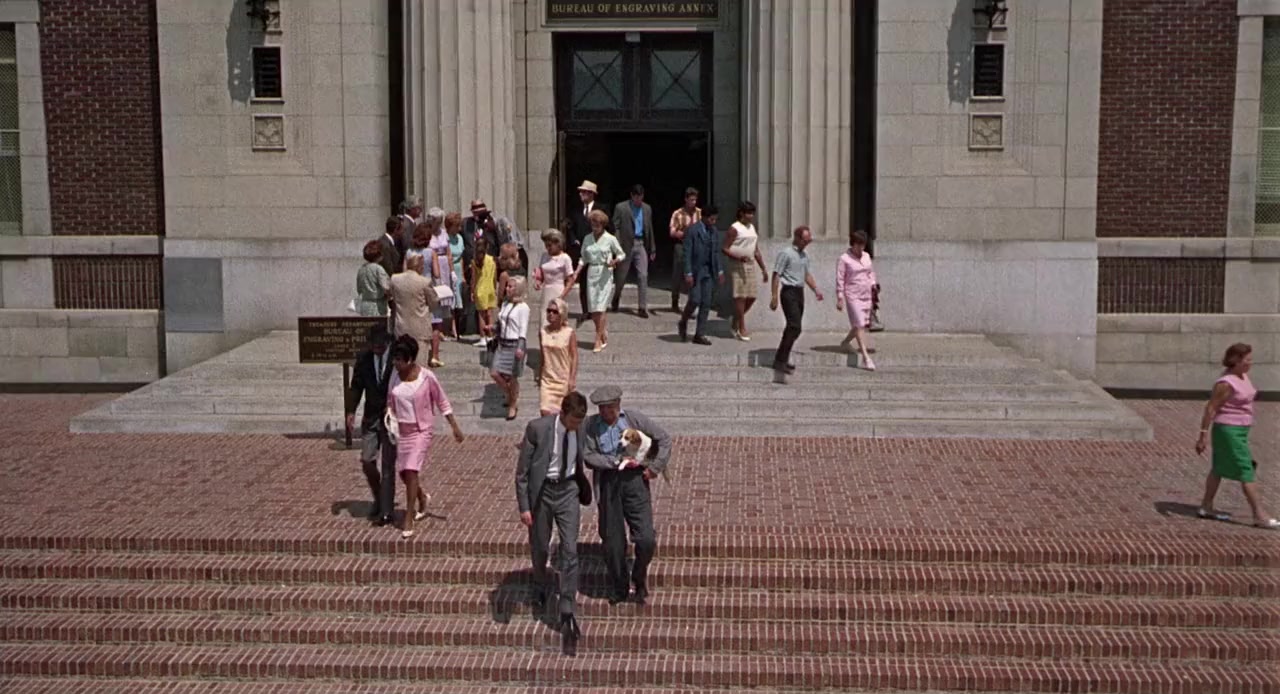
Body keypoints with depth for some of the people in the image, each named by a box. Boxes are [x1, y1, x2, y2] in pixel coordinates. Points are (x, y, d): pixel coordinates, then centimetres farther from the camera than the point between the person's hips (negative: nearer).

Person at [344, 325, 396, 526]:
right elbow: (356, 386, 5)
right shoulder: (363, 359, 0)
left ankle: (386, 511, 2)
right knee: (367, 461, 2)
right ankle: (379, 500, 25)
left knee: (388, 465, -3)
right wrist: (351, 411, -7)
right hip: (371, 417, 3)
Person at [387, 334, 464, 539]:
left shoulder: (426, 378, -15)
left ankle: (408, 522, -7)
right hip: (401, 430, 5)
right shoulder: (395, 376, -3)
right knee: (403, 472, 12)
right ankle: (421, 498, 43)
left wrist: (455, 427, -4)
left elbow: (442, 402, -5)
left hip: (421, 431, -5)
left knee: (411, 471, -14)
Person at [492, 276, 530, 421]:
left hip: (515, 344, -7)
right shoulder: (505, 304, 11)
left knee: (512, 376, 1)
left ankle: (513, 406, 19)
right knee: (494, 373, 2)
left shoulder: (523, 307, -10)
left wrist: (520, 347, -22)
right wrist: (493, 327, -3)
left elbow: (523, 329, -14)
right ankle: (510, 396, 25)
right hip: (502, 343, 7)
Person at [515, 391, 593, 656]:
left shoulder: (578, 429, -6)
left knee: (570, 551, -6)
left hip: (568, 489, 2)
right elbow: (522, 470, -13)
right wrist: (524, 506, -13)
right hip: (542, 491, -2)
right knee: (539, 547, 15)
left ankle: (567, 616, -3)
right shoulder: (537, 428, -19)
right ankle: (540, 587, 47)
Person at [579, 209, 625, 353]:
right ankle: (604, 335, 22)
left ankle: (599, 340, -4)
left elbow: (622, 254, 5)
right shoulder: (587, 239, 8)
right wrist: (576, 273, 2)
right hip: (591, 274, 4)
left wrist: (614, 261, -16)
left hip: (605, 275, -4)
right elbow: (584, 259, 14)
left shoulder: (610, 239, -3)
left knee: (600, 309, -9)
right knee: (592, 310, 3)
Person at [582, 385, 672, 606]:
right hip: (607, 483, 1)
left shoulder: (634, 419, 4)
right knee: (613, 542, 6)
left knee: (646, 539, -8)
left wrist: (655, 467, 0)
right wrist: (615, 462, -14)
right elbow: (588, 456, -5)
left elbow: (664, 439, 9)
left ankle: (639, 578, 20)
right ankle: (618, 589, 24)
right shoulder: (590, 425, 4)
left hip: (634, 480, 0)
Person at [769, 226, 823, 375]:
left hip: (800, 292, 9)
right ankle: (780, 361, -16)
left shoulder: (804, 255, 16)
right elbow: (776, 275, -12)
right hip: (789, 291, -9)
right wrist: (775, 297, -16)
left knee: (793, 327, 10)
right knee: (795, 327, -17)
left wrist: (816, 289, 17)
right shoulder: (786, 253, -9)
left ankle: (783, 359, 19)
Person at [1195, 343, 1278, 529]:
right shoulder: (1226, 383, -20)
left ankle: (1206, 507, 25)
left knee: (1219, 469, 16)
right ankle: (1259, 516, -3)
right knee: (1247, 472, -6)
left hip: (1240, 430, 9)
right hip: (1229, 430, -9)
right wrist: (1204, 435, -19)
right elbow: (1211, 408, -19)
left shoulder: (1244, 377, 7)